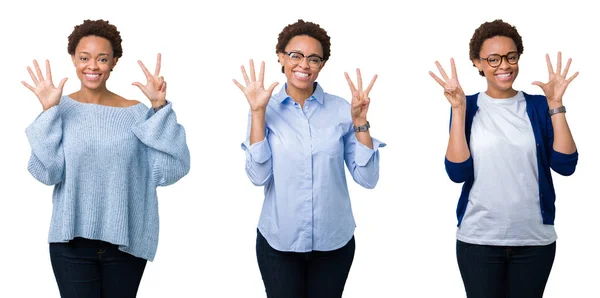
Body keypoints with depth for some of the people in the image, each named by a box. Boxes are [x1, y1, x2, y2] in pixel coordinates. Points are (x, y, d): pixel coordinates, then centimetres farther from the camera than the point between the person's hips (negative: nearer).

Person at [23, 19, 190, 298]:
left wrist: (160, 107, -15)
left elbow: (170, 170, -10)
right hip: (72, 241, -1)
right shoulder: (61, 109, -2)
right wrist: (49, 111, -16)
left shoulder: (136, 112, -1)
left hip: (126, 242, 1)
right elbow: (47, 172, -12)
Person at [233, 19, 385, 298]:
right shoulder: (267, 110, -2)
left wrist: (359, 120, -15)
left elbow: (367, 178, -6)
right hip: (278, 242, -1)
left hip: (334, 242, 1)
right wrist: (258, 113, -16)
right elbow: (258, 176, -13)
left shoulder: (340, 109, -3)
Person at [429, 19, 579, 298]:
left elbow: (565, 165, -7)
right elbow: (458, 173, -11)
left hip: (535, 238, 1)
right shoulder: (468, 107, -1)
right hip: (479, 239, -1)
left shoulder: (538, 106, 2)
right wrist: (458, 109, -15)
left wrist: (555, 105, -11)